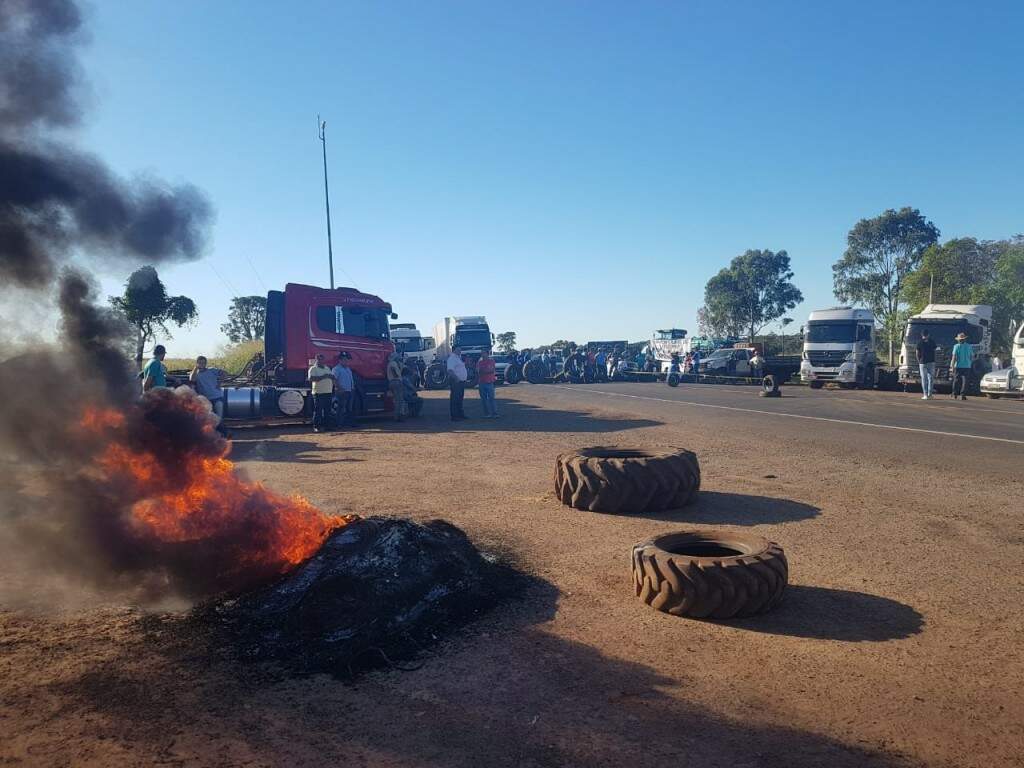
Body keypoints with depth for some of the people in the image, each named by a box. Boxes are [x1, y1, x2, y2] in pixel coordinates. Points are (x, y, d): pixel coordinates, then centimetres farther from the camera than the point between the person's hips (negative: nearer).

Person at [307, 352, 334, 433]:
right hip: (319, 393, -6)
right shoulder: (313, 369, -3)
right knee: (318, 411, -5)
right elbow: (311, 379, -18)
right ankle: (316, 426, -1)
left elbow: (333, 377, 19)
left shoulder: (327, 368, 19)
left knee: (327, 411, 7)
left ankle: (324, 426, 14)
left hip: (328, 393, 6)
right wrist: (323, 376, -21)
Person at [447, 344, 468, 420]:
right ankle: (454, 416, -5)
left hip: (461, 381, 10)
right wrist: (456, 378, -32)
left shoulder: (458, 358, 18)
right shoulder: (452, 358, -13)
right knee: (454, 399, -7)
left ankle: (460, 414, 25)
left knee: (460, 398, 16)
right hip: (455, 381, -10)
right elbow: (450, 370, -24)